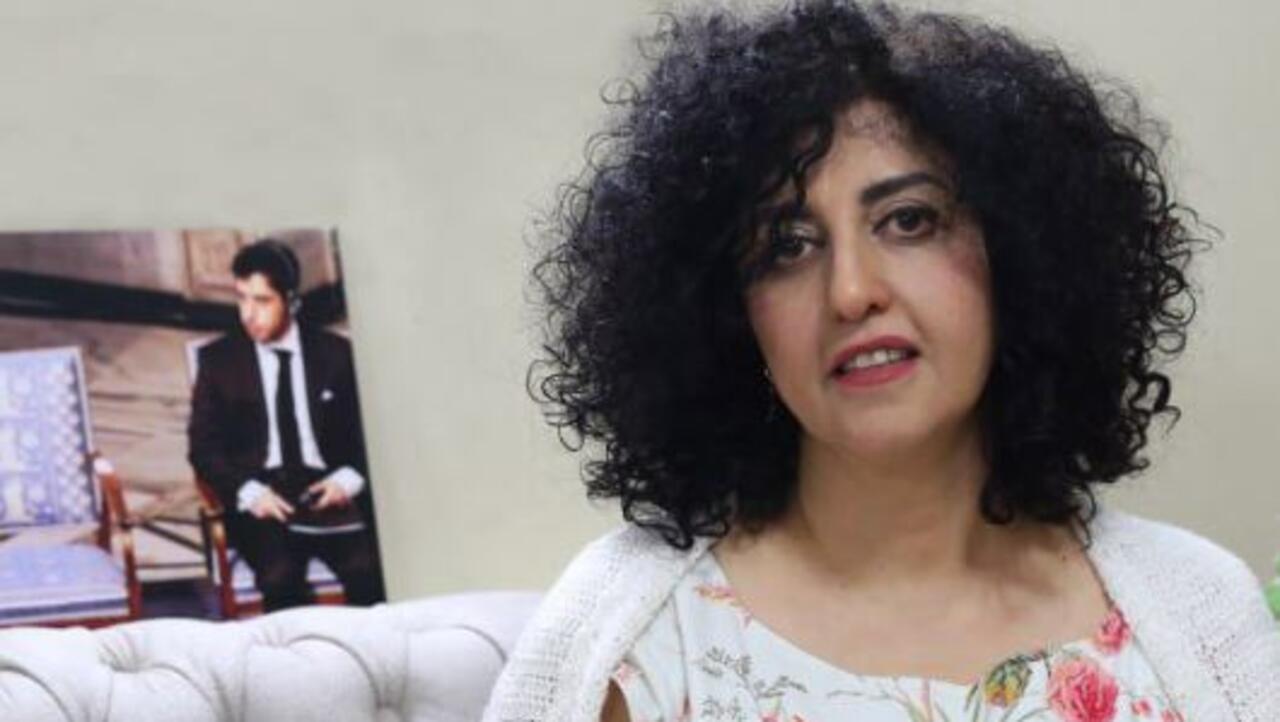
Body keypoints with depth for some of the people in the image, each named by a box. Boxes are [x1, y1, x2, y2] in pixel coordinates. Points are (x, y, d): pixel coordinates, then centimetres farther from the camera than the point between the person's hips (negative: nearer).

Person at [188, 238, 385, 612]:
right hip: (261, 502, 0)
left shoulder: (335, 353, 10)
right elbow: (203, 445, 7)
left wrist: (350, 478, -8)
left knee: (369, 570, -30)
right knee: (280, 577, -33)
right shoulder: (218, 359, 8)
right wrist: (248, 491, -11)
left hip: (329, 494, 0)